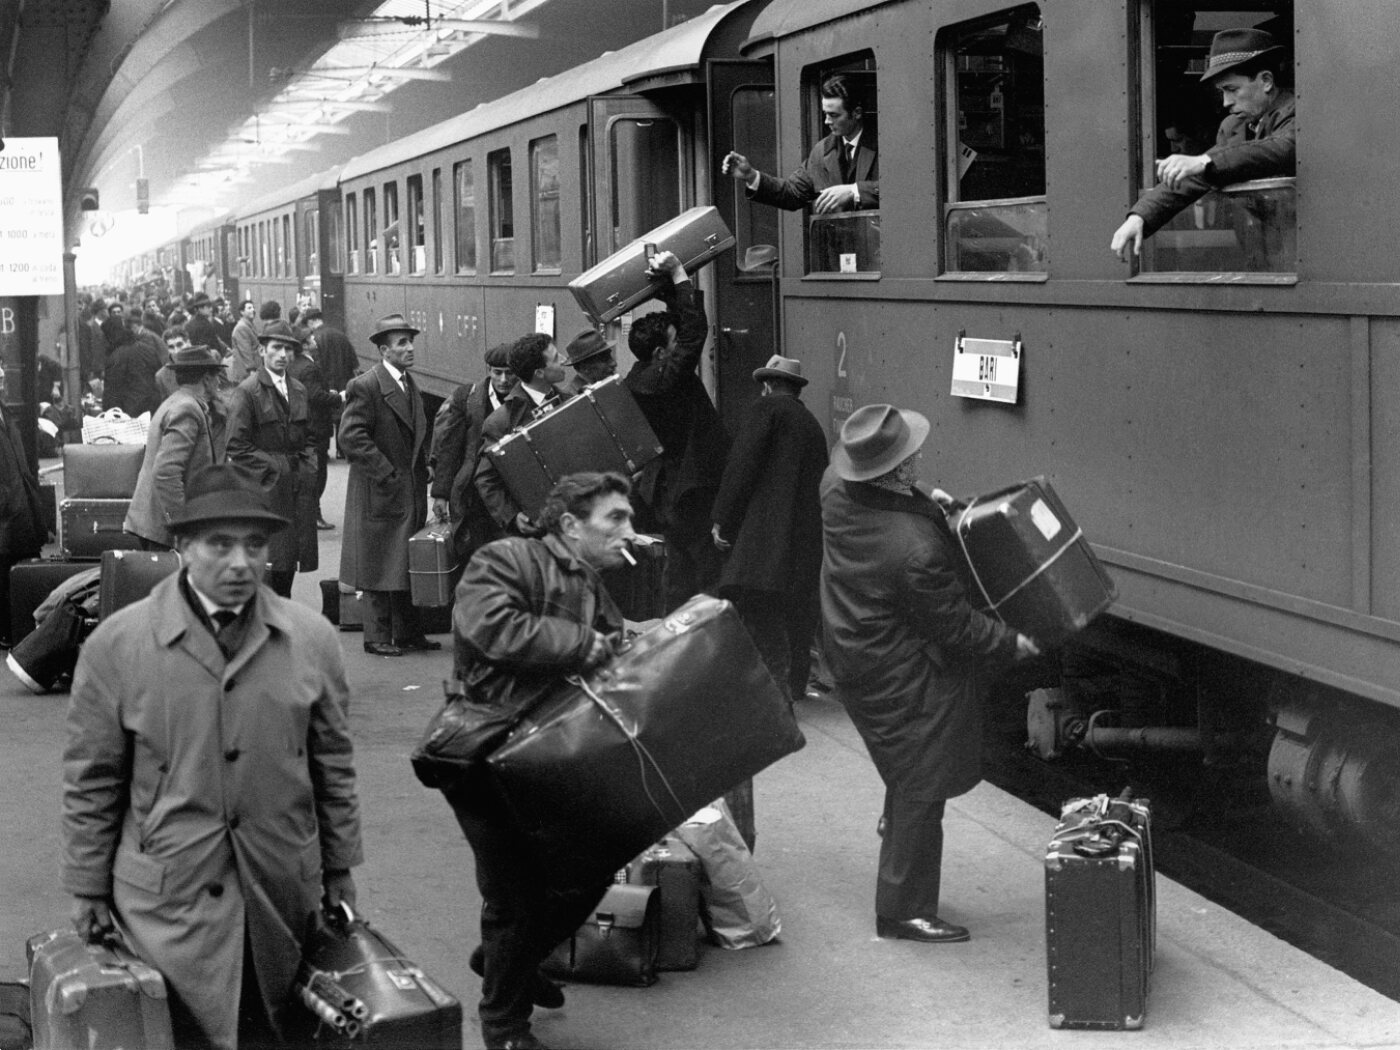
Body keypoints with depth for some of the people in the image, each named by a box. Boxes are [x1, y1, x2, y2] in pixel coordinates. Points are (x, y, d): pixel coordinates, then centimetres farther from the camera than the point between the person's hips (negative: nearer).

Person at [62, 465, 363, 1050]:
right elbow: (91, 780, 0)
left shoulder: (312, 639, 2)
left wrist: (340, 868, 12)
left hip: (284, 891, 2)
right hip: (168, 892, -2)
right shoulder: (115, 645, -5)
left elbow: (333, 763, 9)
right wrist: (88, 889, 1)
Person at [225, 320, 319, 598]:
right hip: (264, 489, -6)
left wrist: (308, 467, 7)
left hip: (298, 489, 6)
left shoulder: (299, 391, 16)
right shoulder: (246, 392, -6)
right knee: (266, 567, -10)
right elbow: (236, 446, -9)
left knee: (287, 566, 9)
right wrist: (271, 469, -12)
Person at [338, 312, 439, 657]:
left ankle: (408, 634, 18)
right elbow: (350, 437, -18)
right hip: (380, 494, -8)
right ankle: (378, 637, 6)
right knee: (380, 568, -2)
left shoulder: (411, 386, 14)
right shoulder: (365, 387, -13)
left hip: (411, 492, 8)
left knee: (409, 565, 11)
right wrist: (388, 474, -18)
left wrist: (422, 472, 10)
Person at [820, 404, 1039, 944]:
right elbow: (956, 628, -22)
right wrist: (1011, 643, -6)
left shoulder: (836, 488, -13)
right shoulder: (916, 549, -35)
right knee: (920, 789, 7)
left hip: (853, 651, 8)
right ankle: (903, 910, 18)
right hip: (904, 677, -8)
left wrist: (930, 505, 17)